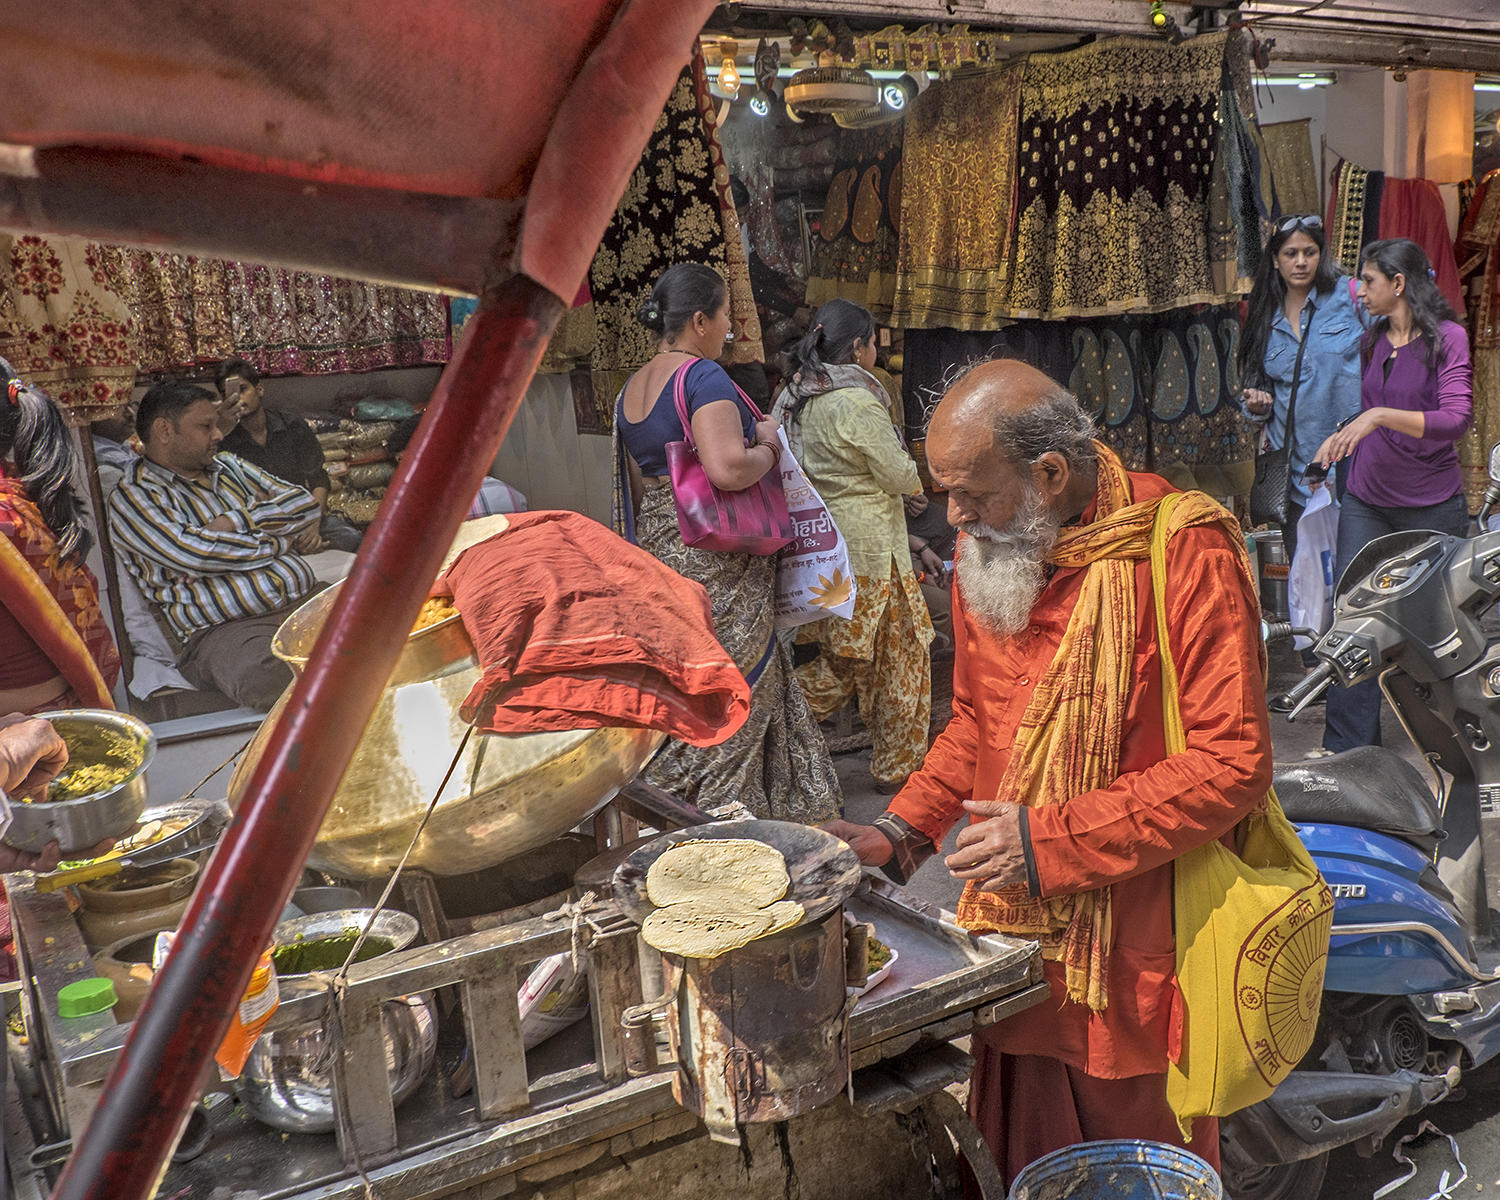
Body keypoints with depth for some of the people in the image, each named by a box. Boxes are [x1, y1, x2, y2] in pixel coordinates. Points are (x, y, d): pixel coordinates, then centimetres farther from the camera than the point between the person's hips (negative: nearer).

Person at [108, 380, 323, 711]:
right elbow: (194, 553, -13)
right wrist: (283, 541, -1)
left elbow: (304, 504, 13)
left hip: (310, 599, 7)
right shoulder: (133, 498, 3)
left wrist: (236, 520, -3)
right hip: (227, 628, -6)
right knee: (265, 678, -41)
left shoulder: (229, 466, 24)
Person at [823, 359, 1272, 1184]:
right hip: (1017, 932, 5)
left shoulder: (1186, 556, -16)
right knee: (1019, 1161, 17)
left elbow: (1235, 760, -19)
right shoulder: (984, 553, 4)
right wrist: (898, 834, 3)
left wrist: (1051, 841, -21)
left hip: (1135, 949, -5)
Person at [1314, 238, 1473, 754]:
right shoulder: (1374, 339, 9)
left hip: (1432, 505, -5)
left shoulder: (1448, 337, -9)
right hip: (1366, 501, 5)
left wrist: (1380, 416, -30)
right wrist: (1342, 436, 9)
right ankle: (1348, 744, 4)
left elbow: (1457, 418, -22)